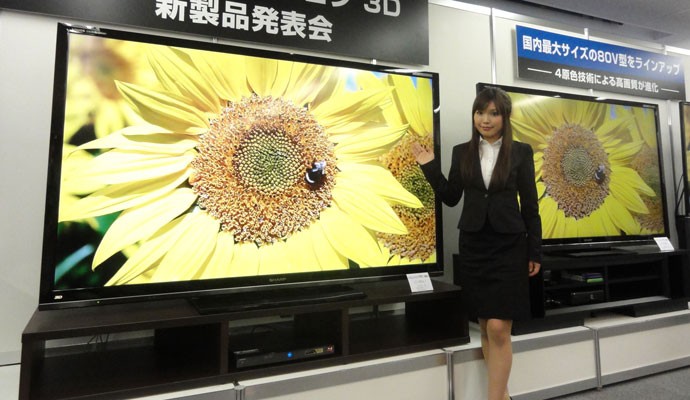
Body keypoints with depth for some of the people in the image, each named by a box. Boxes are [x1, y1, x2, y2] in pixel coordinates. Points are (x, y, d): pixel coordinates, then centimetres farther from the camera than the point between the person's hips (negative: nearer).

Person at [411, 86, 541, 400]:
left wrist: (535, 252, 0)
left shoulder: (521, 152, 1)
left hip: (509, 245, -2)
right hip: (473, 245, 3)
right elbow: (451, 198, 7)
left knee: (499, 328, -7)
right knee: (485, 327, 11)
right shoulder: (462, 152, 7)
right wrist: (429, 165, -3)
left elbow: (530, 205, 2)